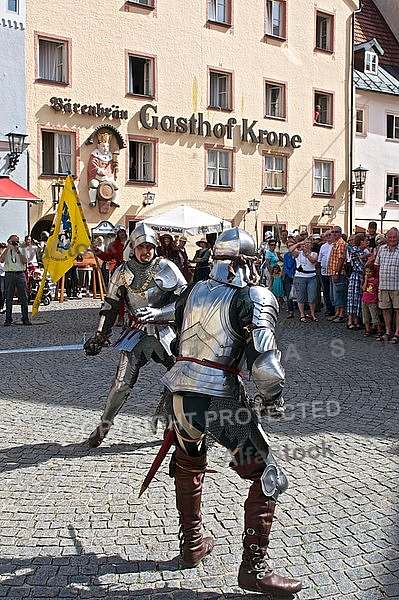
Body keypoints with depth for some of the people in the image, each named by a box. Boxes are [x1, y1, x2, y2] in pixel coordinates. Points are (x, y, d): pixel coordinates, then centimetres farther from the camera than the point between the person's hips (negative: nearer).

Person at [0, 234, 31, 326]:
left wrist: (18, 250, -5)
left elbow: (25, 261, -2)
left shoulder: (21, 250, 15)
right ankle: (8, 319, 5)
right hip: (9, 274, -1)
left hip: (20, 274, 1)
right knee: (9, 298, 0)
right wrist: (8, 248, -8)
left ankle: (25, 319, 6)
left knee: (24, 298, 0)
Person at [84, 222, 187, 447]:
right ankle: (104, 425, 17)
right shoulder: (123, 272, 1)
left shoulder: (167, 269, -9)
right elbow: (111, 306, 10)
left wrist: (157, 312, -24)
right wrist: (100, 335, 7)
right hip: (138, 333, 1)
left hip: (166, 331, -1)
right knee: (122, 383, -4)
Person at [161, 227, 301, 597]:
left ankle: (192, 544, 42)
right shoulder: (253, 299, -9)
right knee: (267, 478, 8)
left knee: (189, 467, 30)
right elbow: (264, 361, -19)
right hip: (220, 400, -7)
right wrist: (272, 396, -1)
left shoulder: (192, 291, 9)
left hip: (180, 393, 7)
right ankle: (254, 568, 10)